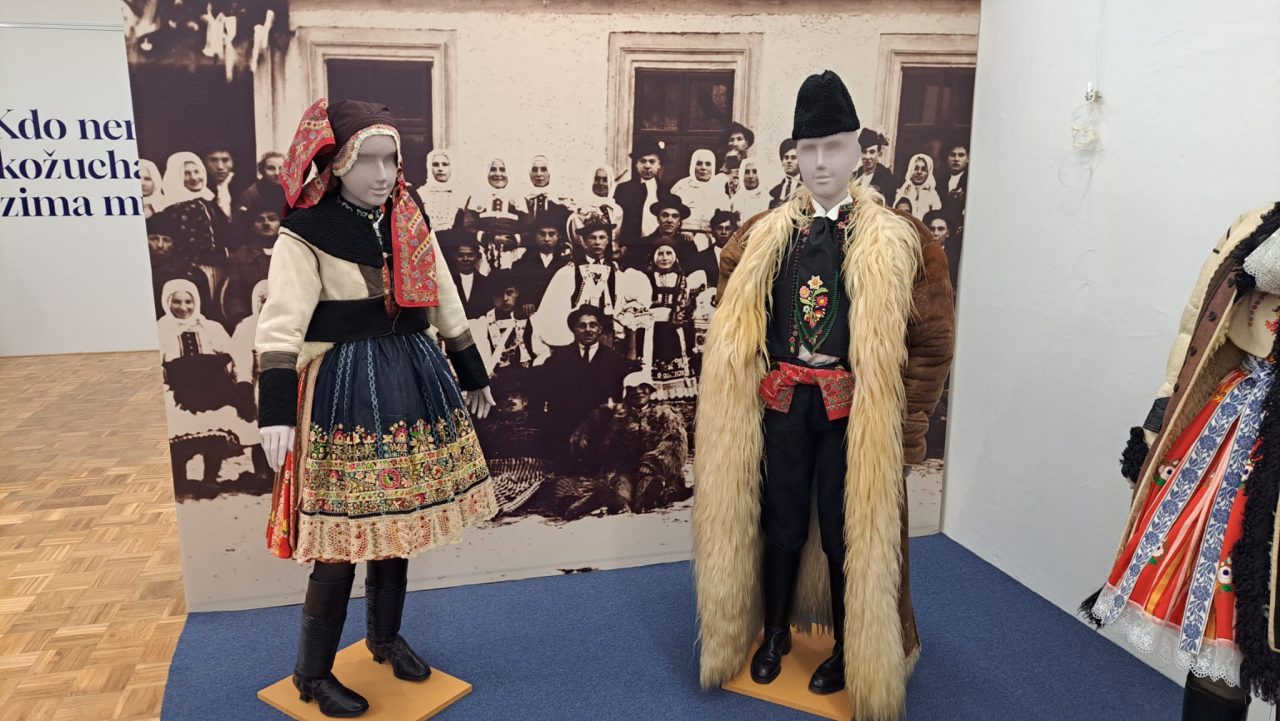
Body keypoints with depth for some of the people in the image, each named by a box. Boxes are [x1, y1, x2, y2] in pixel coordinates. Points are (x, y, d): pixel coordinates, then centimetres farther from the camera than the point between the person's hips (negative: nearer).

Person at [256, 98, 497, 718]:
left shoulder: (409, 222, 7)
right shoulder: (306, 231, -11)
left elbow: (446, 306, 14)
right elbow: (281, 325, -19)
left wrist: (473, 377, 20)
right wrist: (276, 413, -29)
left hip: (411, 385, 6)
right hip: (345, 390, -6)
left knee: (397, 517, 16)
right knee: (344, 534, -1)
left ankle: (386, 635, 37)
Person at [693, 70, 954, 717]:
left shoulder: (898, 243, -4)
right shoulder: (760, 237, 4)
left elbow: (932, 341, -4)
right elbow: (732, 333, 11)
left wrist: (904, 425, -7)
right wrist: (737, 396, 5)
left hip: (855, 411, -2)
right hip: (780, 404, 2)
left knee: (849, 531, 9)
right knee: (778, 523, 14)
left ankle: (850, 652, 31)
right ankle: (773, 634, 36)